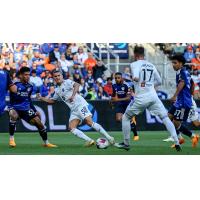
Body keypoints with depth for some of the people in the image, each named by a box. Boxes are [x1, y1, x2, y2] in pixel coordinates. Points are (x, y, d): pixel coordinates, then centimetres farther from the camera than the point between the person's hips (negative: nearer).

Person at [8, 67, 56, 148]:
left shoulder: (29, 87, 8)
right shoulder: (15, 85, -10)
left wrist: (35, 111, 17)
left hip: (26, 109, 5)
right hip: (14, 108, -5)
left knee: (38, 122, -2)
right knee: (14, 116, -38)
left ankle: (46, 142, 16)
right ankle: (11, 139, -22)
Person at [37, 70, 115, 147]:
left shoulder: (67, 82, -2)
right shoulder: (57, 90, 22)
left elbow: (77, 85, -21)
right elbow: (52, 100, 36)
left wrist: (73, 95, -32)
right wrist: (41, 98, 27)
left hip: (80, 105, -8)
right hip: (74, 110, 8)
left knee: (89, 122, -21)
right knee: (71, 128, -11)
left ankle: (109, 138, -18)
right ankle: (89, 141, -17)